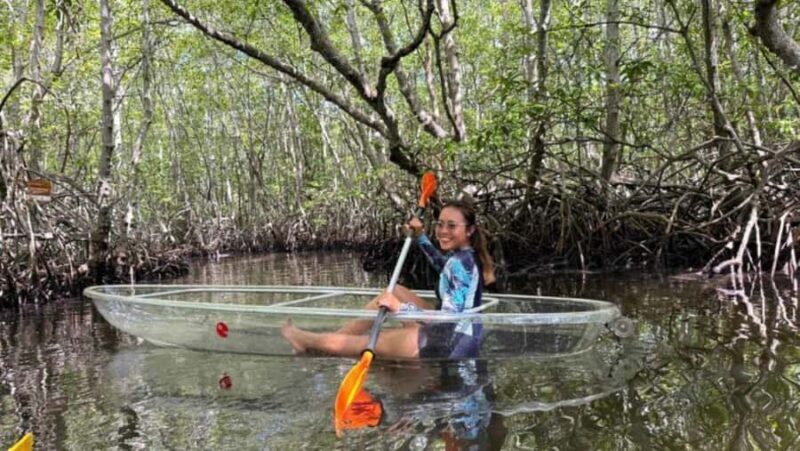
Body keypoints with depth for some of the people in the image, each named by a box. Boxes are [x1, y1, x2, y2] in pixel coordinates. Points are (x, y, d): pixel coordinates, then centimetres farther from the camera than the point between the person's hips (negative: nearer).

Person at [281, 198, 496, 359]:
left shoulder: (460, 263, -20)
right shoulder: (466, 256, 8)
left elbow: (452, 315, -28)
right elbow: (441, 263, 33)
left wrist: (401, 308, -29)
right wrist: (420, 236, 27)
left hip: (449, 343, -9)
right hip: (459, 336, 10)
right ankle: (338, 335, 19)